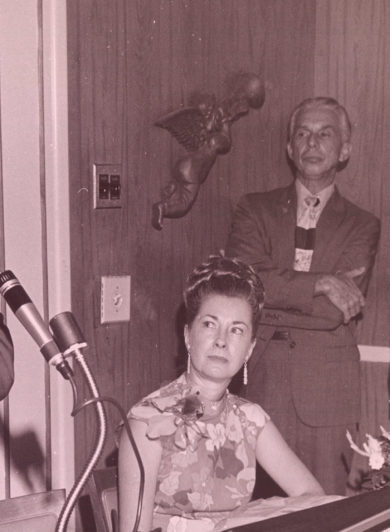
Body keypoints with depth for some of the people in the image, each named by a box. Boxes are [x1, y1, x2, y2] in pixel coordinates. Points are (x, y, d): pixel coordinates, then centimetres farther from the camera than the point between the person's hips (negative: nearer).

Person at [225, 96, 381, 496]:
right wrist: (320, 283, -14)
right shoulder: (255, 210, 9)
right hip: (262, 380, 0)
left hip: (328, 391, 0)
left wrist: (274, 291, -8)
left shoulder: (362, 226, 7)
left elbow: (339, 311, -6)